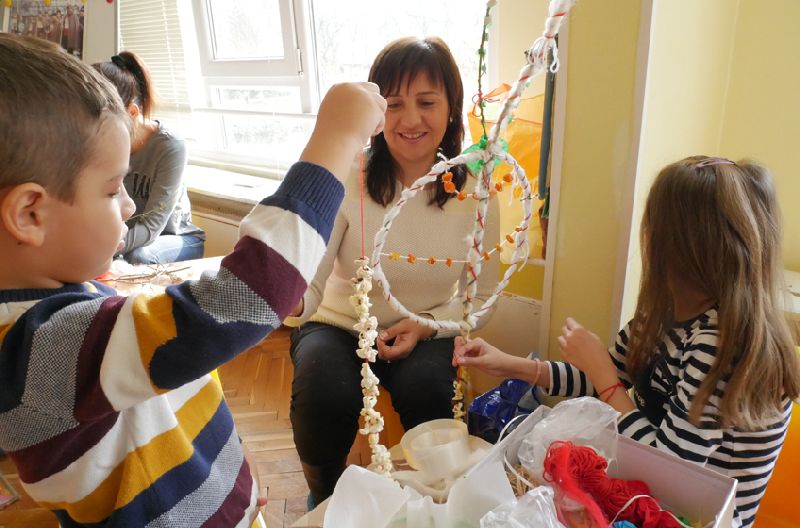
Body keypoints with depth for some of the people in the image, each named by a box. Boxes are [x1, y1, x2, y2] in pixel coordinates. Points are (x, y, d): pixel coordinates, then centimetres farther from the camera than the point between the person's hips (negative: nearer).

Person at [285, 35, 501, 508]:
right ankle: (325, 499, 9)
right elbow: (306, 288, -24)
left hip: (425, 332, 1)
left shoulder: (474, 190, -11)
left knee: (426, 389, -29)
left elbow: (481, 296, -1)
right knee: (325, 395, -29)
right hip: (339, 325, 0)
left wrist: (427, 326, -16)